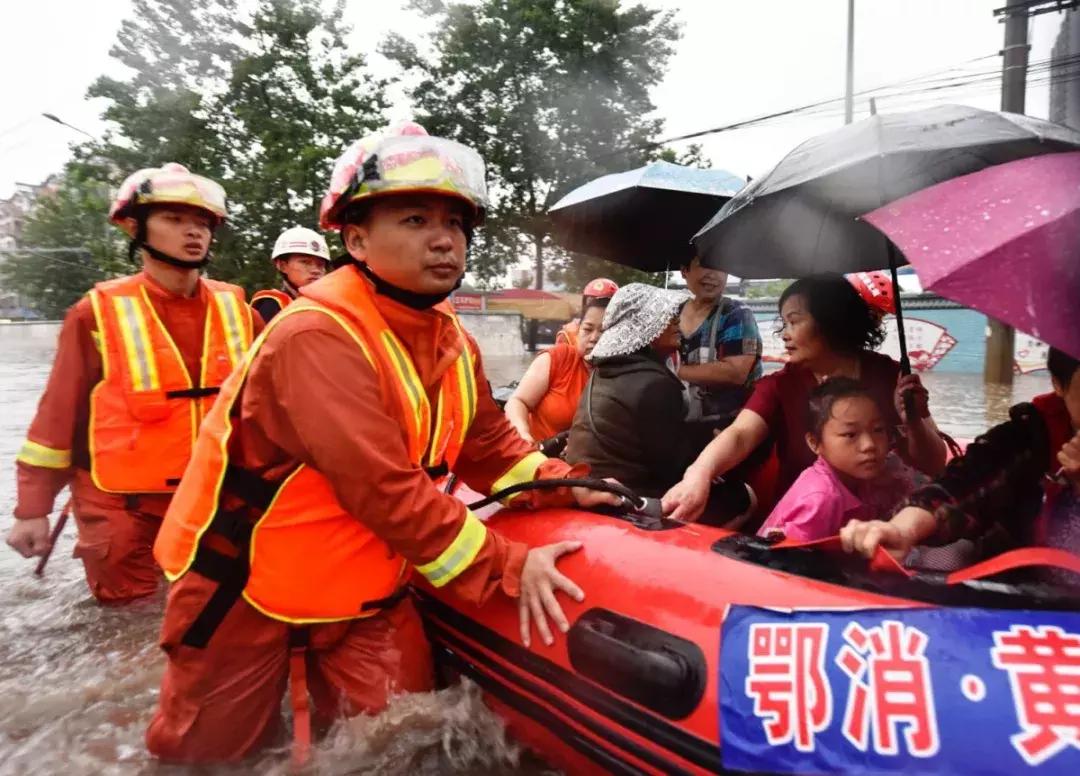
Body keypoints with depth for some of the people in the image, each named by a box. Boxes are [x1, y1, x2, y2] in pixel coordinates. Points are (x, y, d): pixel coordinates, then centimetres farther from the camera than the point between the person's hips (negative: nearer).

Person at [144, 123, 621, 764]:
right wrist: (507, 568, -26)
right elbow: (387, 491, -32)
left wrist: (566, 486, -10)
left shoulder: (453, 342, -1)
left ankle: (313, 677, 34)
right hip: (246, 588, -5)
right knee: (211, 753, 11)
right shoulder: (318, 336, -28)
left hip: (364, 588, 6)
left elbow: (489, 446, 6)